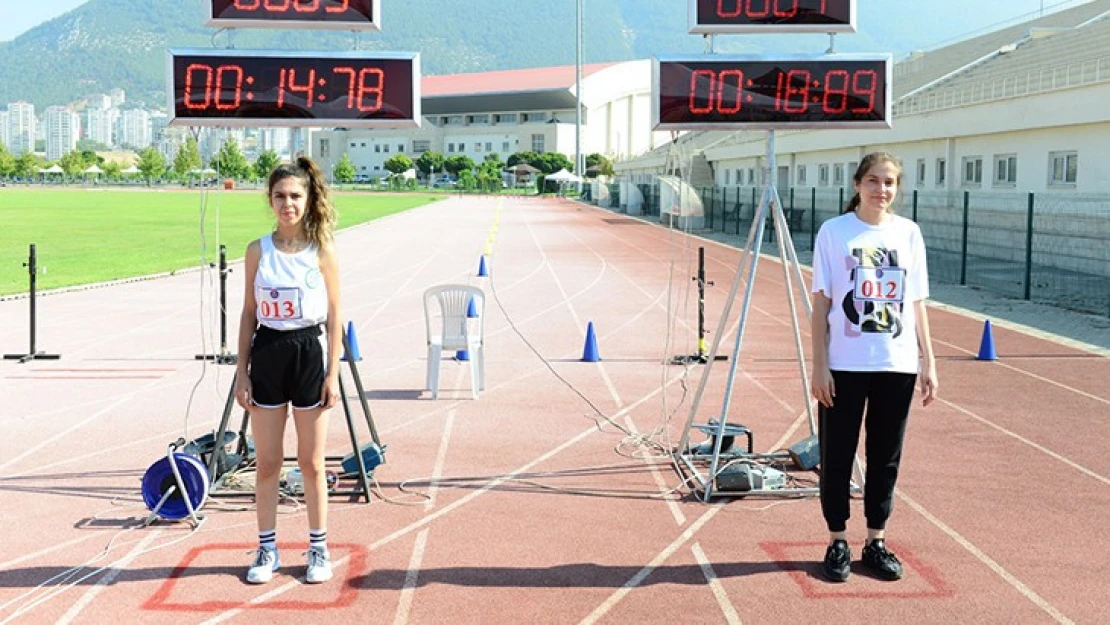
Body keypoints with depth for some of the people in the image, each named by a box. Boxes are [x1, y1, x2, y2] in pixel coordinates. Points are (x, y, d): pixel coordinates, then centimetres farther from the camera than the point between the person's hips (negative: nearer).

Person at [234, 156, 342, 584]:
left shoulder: (321, 252, -3)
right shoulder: (257, 251, 3)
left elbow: (334, 319, -2)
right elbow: (248, 314, 7)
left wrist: (333, 374, -7)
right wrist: (242, 371, 2)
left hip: (309, 354, -2)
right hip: (266, 356, 2)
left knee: (311, 463, 6)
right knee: (267, 463, 7)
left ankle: (319, 550, 18)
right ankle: (267, 550, 19)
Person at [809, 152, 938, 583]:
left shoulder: (908, 233, 7)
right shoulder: (834, 232, -2)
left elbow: (916, 303, 10)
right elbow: (821, 303, -2)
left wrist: (928, 362, 6)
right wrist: (819, 366, -7)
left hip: (898, 366, 3)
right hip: (845, 365, -3)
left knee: (886, 458, 10)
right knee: (837, 457, 4)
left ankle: (876, 541, 21)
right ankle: (838, 542, 17)